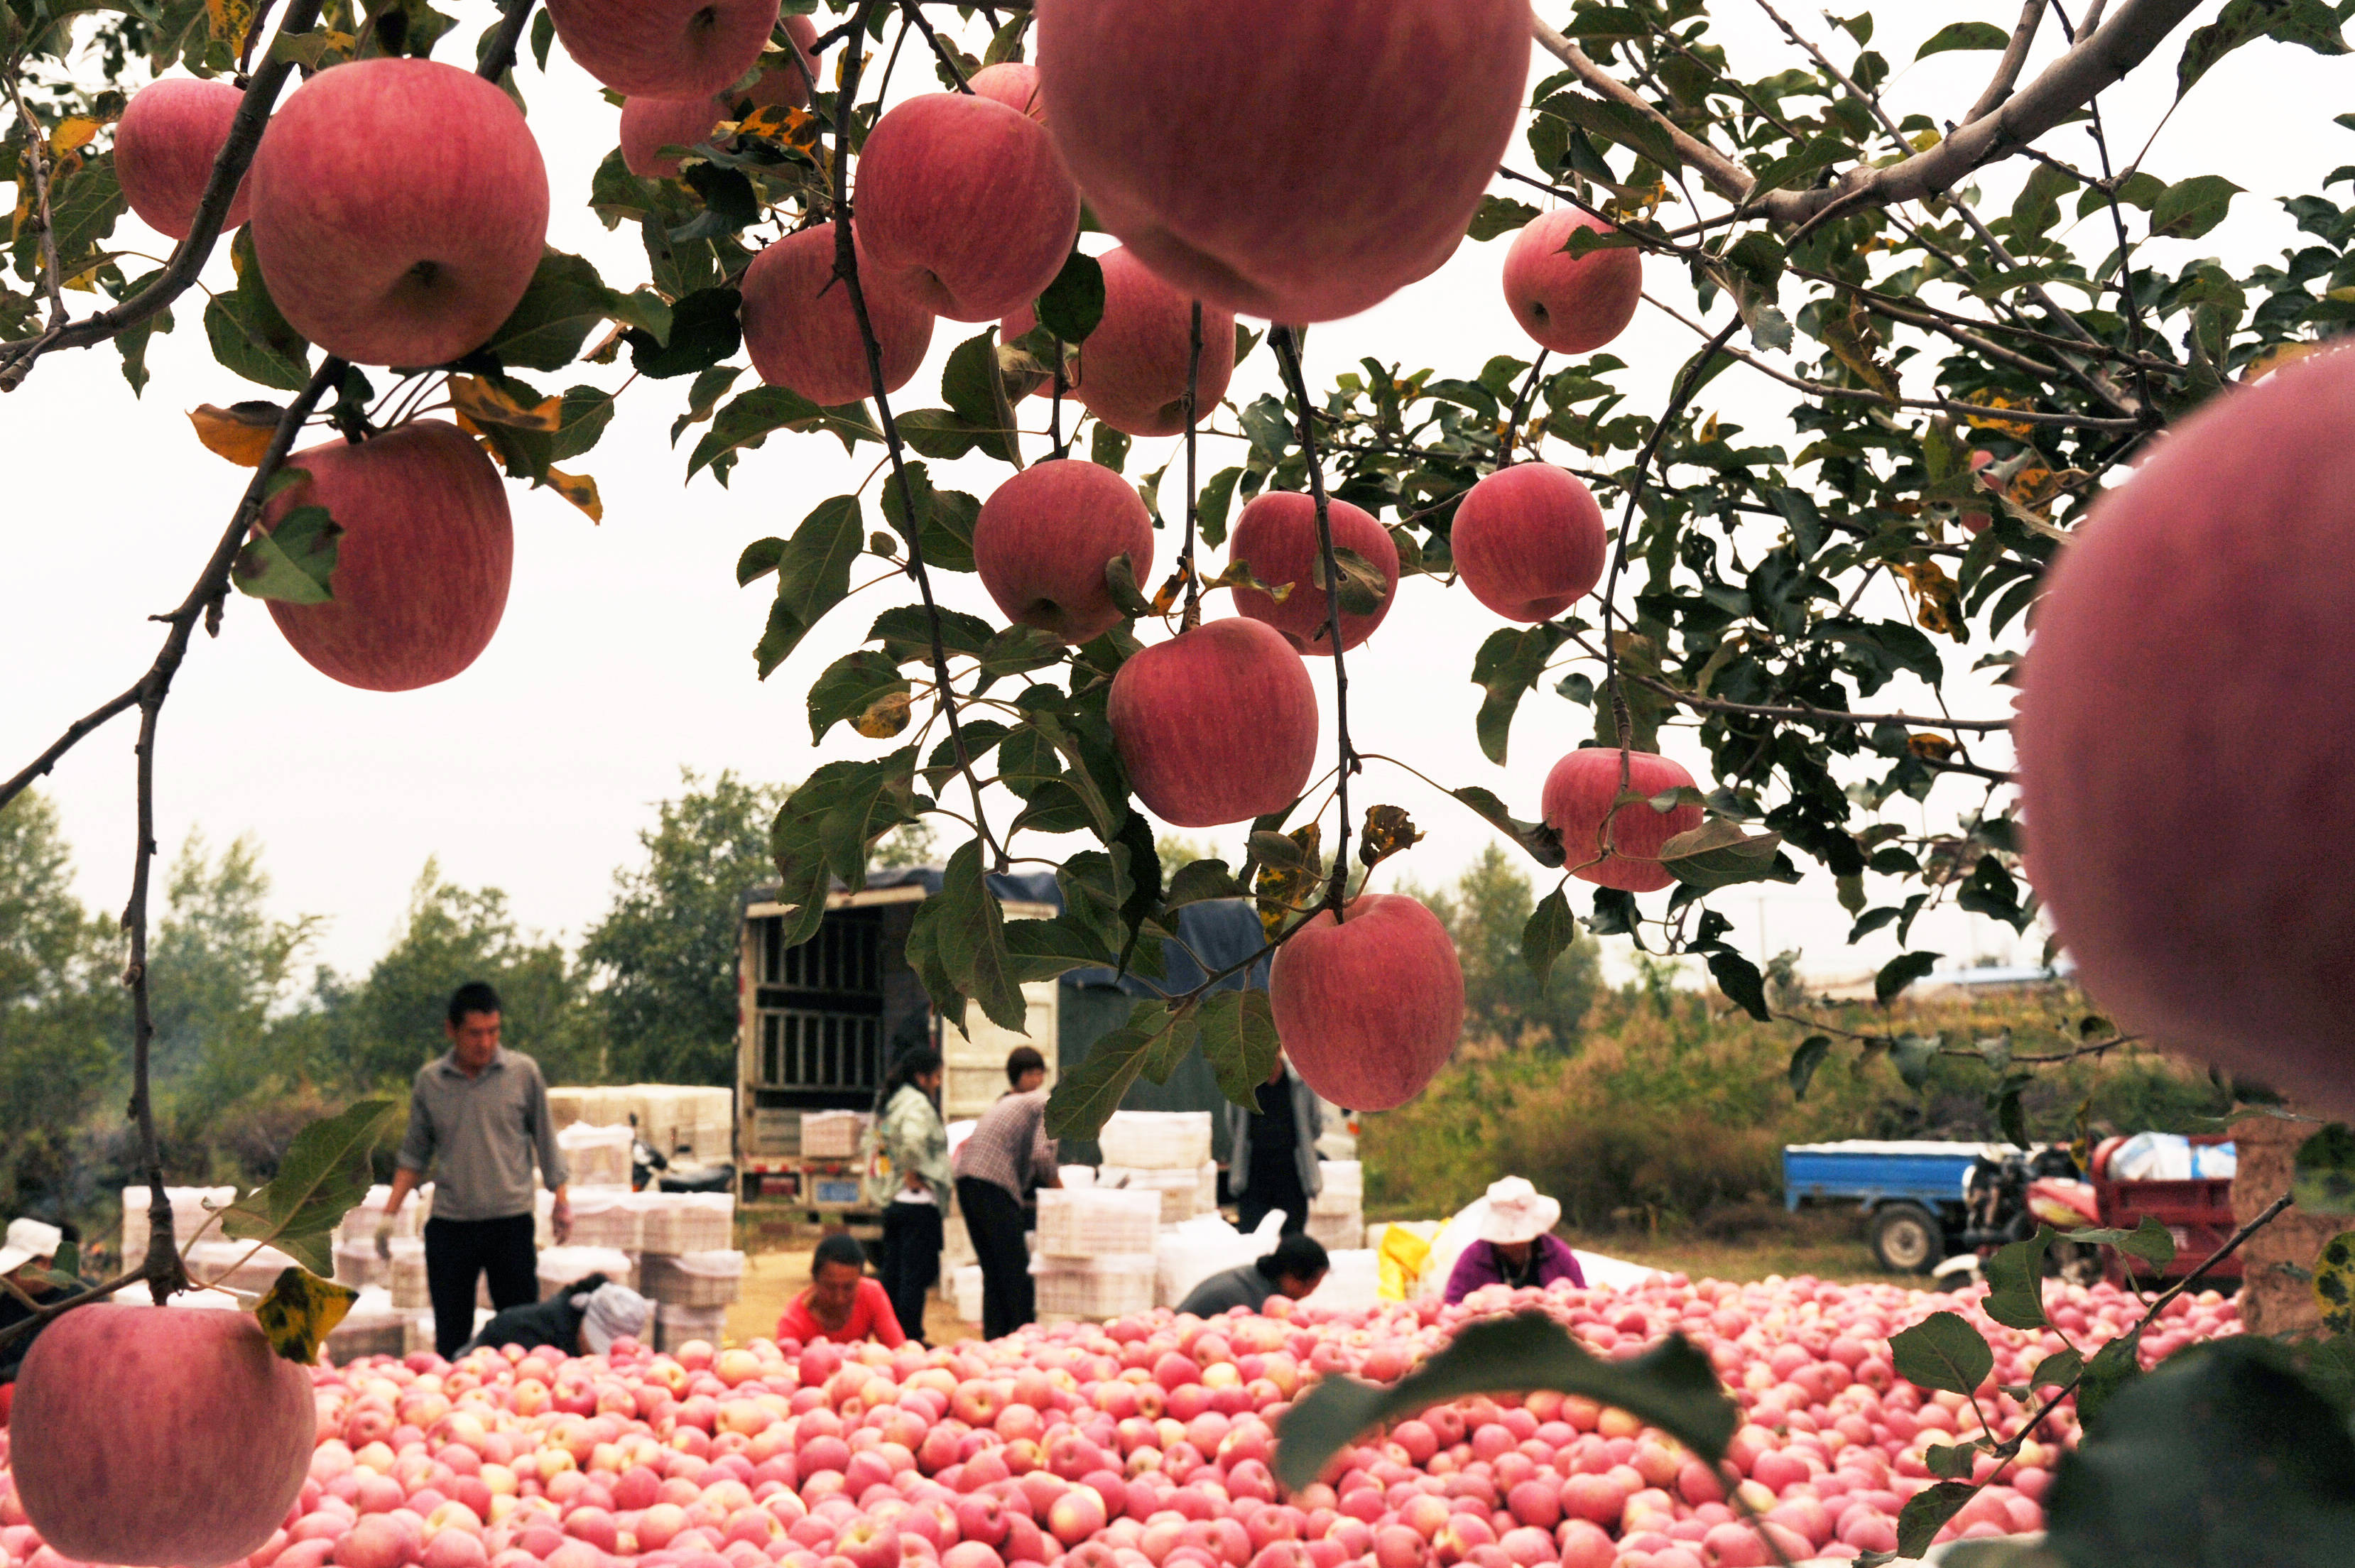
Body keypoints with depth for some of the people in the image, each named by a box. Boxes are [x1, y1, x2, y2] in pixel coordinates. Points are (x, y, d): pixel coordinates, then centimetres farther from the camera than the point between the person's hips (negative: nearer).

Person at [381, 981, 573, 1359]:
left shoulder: (523, 1072, 0)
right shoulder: (429, 1080, 5)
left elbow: (545, 1140, 8)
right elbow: (414, 1153, 13)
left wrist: (561, 1201, 7)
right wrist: (390, 1213, 8)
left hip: (510, 1220, -1)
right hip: (449, 1225, 2)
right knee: (450, 1338, 5)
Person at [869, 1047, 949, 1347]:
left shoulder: (892, 1103, 16)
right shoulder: (917, 1103, -13)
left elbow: (880, 1144, 24)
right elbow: (913, 1140, -32)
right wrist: (915, 1175, -18)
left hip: (892, 1202, 9)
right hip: (917, 1202, -9)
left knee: (893, 1274, 13)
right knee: (916, 1275, -5)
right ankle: (911, 1339, -4)